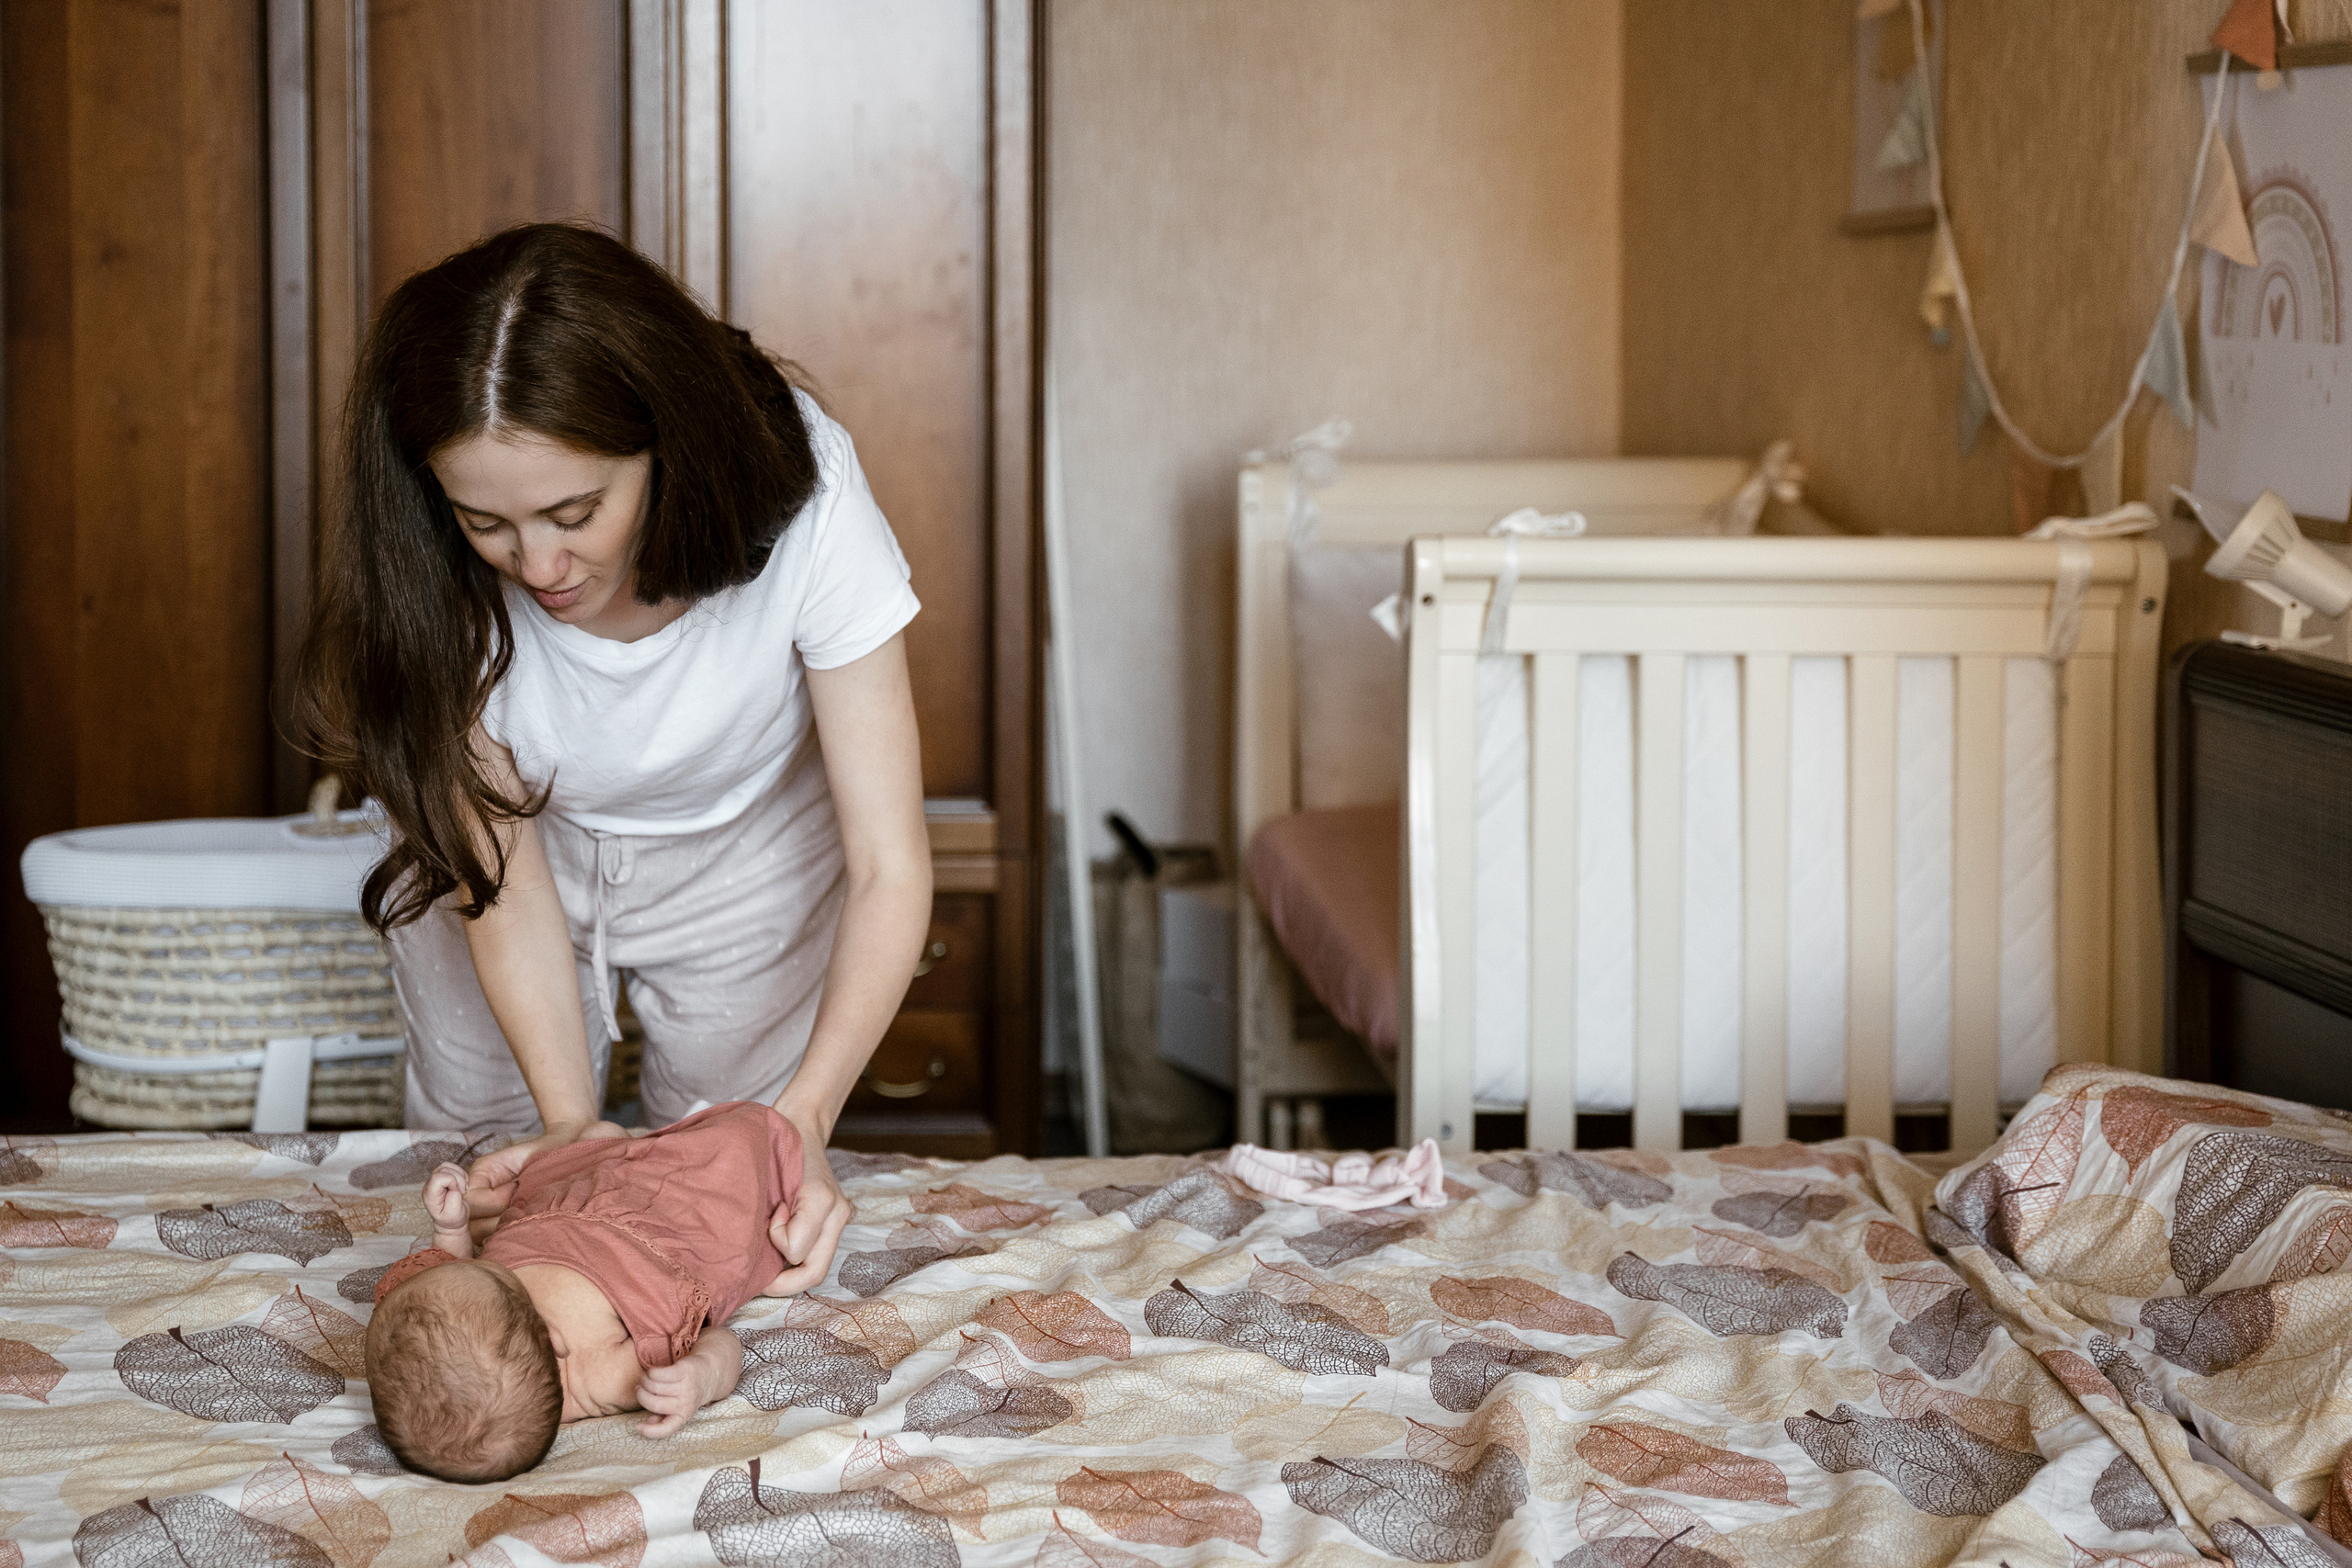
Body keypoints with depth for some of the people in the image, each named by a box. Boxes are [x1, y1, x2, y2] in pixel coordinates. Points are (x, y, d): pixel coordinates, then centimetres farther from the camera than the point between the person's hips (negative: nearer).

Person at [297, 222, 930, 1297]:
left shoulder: (799, 499, -37)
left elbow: (889, 866, -34)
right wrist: (568, 1116, -37)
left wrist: (801, 1117, -46)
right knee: (489, 1188, 9)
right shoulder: (430, 573, -33)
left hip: (744, 855, 0)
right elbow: (500, 870, -23)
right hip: (538, 836, 1)